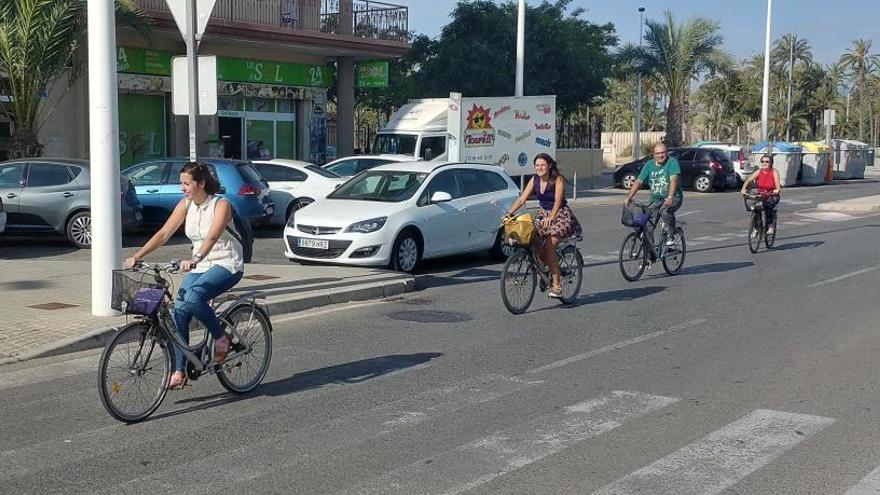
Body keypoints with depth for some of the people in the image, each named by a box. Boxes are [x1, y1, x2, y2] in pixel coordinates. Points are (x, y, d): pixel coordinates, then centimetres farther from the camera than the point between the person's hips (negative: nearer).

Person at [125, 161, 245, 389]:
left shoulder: (221, 205, -15)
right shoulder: (186, 205, 2)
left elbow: (212, 237, -31)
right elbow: (164, 234, -2)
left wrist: (195, 259, -48)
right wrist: (137, 256, -13)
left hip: (226, 264, -6)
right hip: (199, 265, 6)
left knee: (193, 297, -32)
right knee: (179, 310, -13)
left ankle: (221, 337, -7)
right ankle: (179, 371, -6)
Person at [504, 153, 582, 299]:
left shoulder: (558, 179, -14)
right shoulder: (534, 180, 1)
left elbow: (557, 201, -24)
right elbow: (522, 198, -5)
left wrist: (550, 217, -40)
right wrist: (510, 213, -19)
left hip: (560, 215, -6)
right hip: (543, 214, 6)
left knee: (548, 247, -21)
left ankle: (557, 285, -14)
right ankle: (543, 270, 6)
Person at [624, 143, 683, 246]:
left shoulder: (672, 162, -10)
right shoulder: (649, 165, 4)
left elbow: (674, 180, -25)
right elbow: (638, 182, -2)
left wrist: (670, 197, -41)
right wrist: (629, 197, -16)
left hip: (673, 198, -5)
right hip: (656, 199, 5)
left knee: (665, 211, -35)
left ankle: (671, 235, -10)